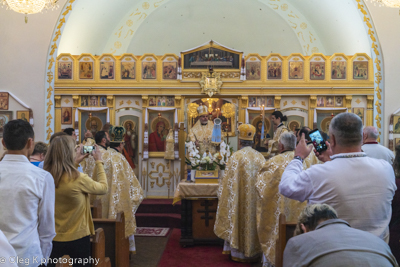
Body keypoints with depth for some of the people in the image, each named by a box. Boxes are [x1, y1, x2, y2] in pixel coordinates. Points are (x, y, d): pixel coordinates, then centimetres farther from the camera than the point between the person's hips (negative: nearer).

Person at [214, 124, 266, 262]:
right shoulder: (260, 157, 2)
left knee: (241, 220, 7)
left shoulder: (236, 157, -11)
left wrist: (221, 194, 2)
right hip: (256, 198, 4)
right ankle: (254, 251, 22)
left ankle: (239, 252, 15)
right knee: (253, 220, 14)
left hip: (241, 198, -4)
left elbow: (229, 181, -10)